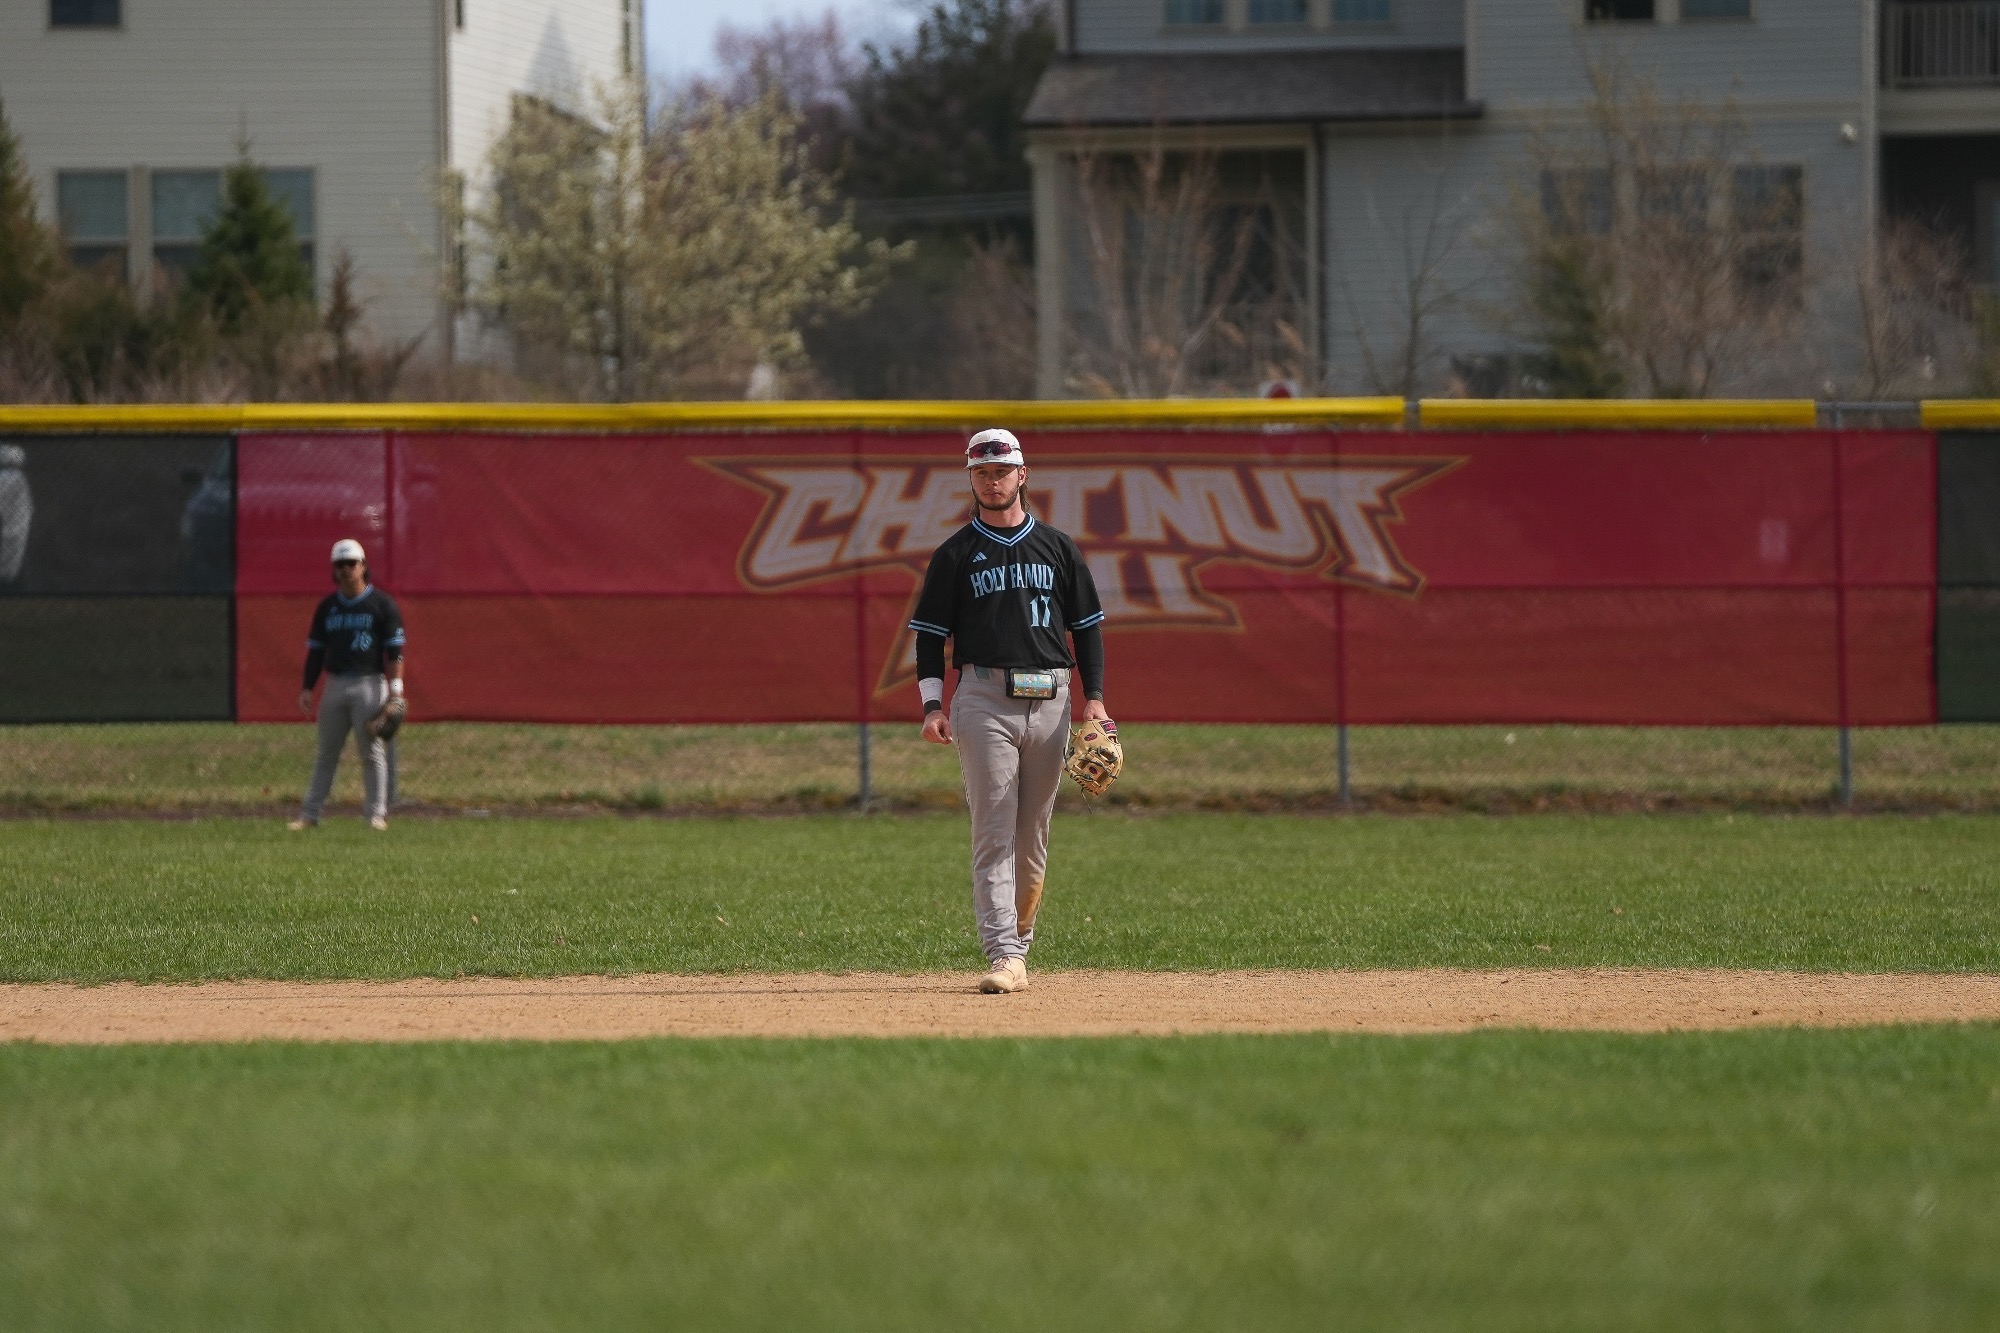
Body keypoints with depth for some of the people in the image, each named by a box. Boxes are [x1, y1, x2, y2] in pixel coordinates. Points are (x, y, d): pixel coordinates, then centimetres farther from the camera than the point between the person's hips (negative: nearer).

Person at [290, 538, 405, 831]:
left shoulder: (382, 604, -1)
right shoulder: (327, 607, 12)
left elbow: (395, 649, -4)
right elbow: (315, 650, 14)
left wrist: (396, 688, -13)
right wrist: (307, 688, 6)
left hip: (369, 684, -4)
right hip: (335, 684, 4)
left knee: (372, 751, -4)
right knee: (326, 753, 6)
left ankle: (376, 814, 0)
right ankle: (310, 814, 8)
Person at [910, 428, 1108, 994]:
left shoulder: (1057, 547, 12)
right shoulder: (955, 555, 6)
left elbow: (1086, 626, 14)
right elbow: (930, 634, 5)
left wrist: (1094, 697, 2)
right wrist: (933, 706, -8)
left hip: (1050, 700, 3)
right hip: (984, 698, -3)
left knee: (1033, 836, 8)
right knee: (994, 833, -10)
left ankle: (1018, 940, 22)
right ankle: (1004, 956, -17)